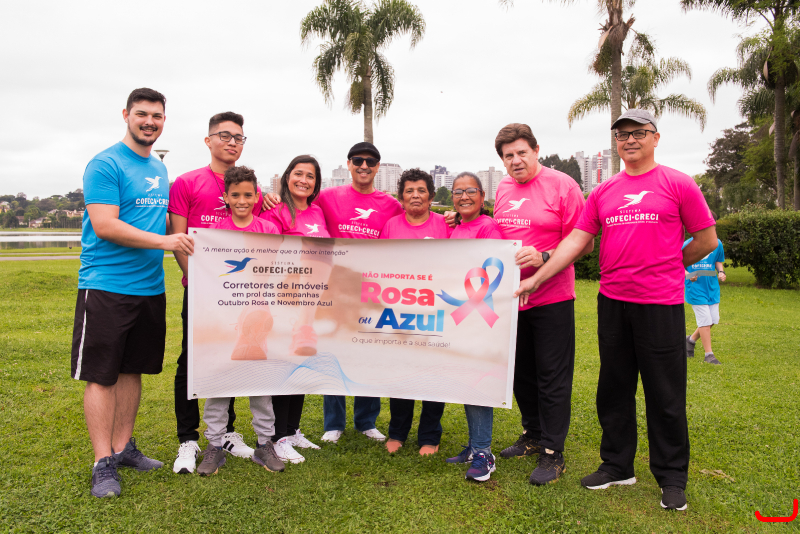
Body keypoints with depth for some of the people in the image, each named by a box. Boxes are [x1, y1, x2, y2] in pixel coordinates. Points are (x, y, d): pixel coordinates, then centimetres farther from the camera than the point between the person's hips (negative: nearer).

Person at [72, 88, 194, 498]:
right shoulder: (105, 164, -7)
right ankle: (103, 462, 7)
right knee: (101, 375, -1)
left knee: (132, 369, 13)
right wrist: (162, 241, -23)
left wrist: (182, 241, 9)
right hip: (105, 285, -7)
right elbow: (105, 226, -17)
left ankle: (122, 447, 24)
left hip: (150, 287, 7)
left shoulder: (160, 170, 16)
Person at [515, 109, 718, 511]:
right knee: (614, 388, 12)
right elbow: (575, 241, 4)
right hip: (612, 301, 4)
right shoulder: (603, 193, 9)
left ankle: (672, 478, 21)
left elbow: (706, 240, 3)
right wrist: (536, 279, -3)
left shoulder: (678, 185, -1)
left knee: (665, 394, 4)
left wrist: (664, 267, 8)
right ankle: (617, 466, 28)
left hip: (660, 304, -4)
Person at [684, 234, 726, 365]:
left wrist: (721, 272, -2)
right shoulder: (688, 244, -10)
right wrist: (688, 275, -21)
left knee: (713, 320, 7)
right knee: (705, 320, -6)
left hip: (712, 287, 6)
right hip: (695, 288, -5)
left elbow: (718, 261, 19)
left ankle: (691, 340, 32)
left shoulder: (717, 244, 4)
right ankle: (709, 355, 5)